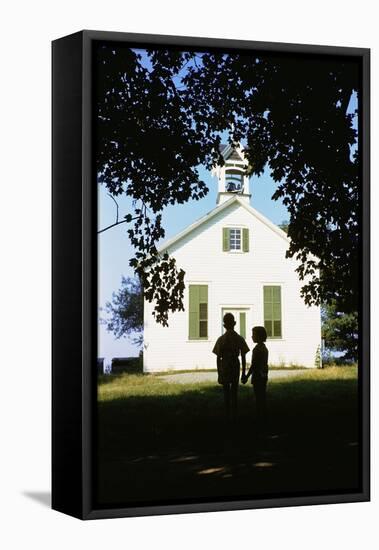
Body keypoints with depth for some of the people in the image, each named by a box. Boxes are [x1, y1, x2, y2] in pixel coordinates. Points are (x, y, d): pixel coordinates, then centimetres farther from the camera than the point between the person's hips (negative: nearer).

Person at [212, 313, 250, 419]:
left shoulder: (221, 339, -8)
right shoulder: (239, 339, -4)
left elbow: (218, 358, -6)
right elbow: (243, 357, -1)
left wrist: (219, 373, 2)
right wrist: (244, 373, 6)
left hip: (224, 366, -1)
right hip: (236, 366, 1)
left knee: (226, 391, 10)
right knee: (234, 391, 11)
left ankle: (228, 414, 11)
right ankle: (233, 414, 13)